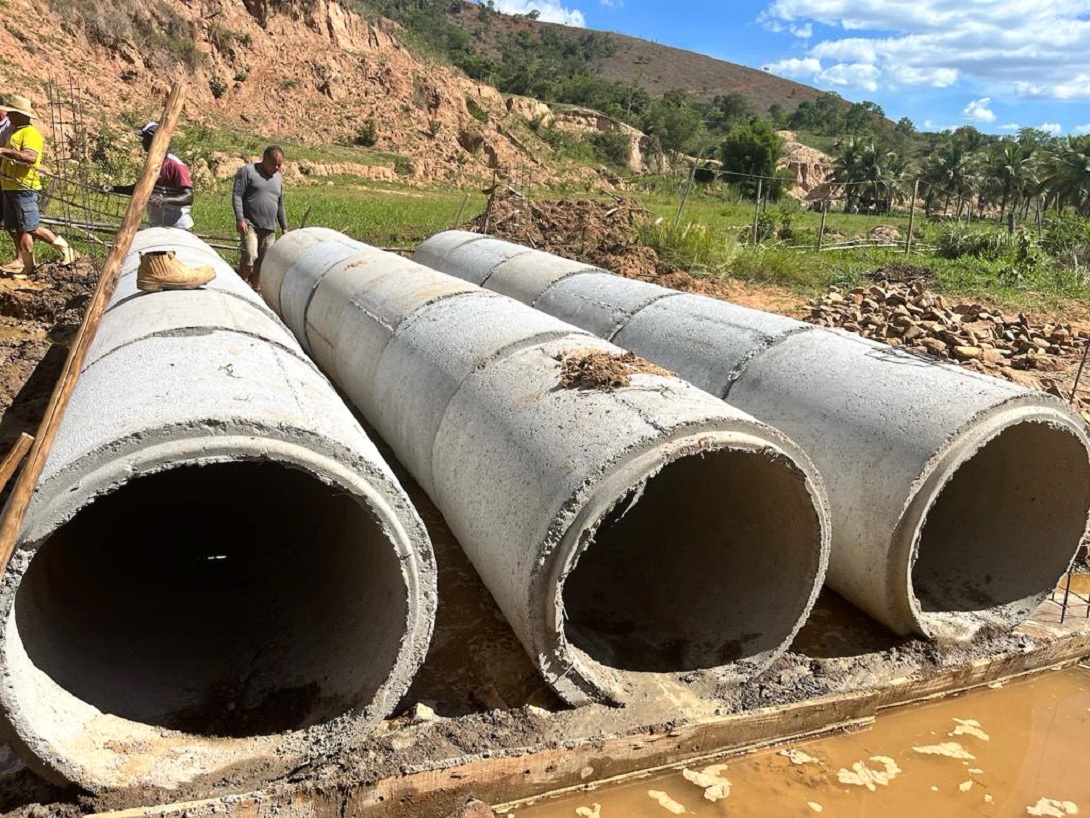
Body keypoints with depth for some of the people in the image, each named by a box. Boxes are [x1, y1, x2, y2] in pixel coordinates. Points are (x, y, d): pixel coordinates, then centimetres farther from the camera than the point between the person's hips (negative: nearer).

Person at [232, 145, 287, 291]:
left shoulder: (278, 178, 18)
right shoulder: (248, 171, -2)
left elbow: (280, 205, 25)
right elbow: (237, 195, -8)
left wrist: (284, 227, 22)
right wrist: (240, 219, -18)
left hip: (269, 228, 6)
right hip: (249, 224, -6)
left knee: (263, 261, 5)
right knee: (250, 257, -18)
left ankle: (256, 290, 14)